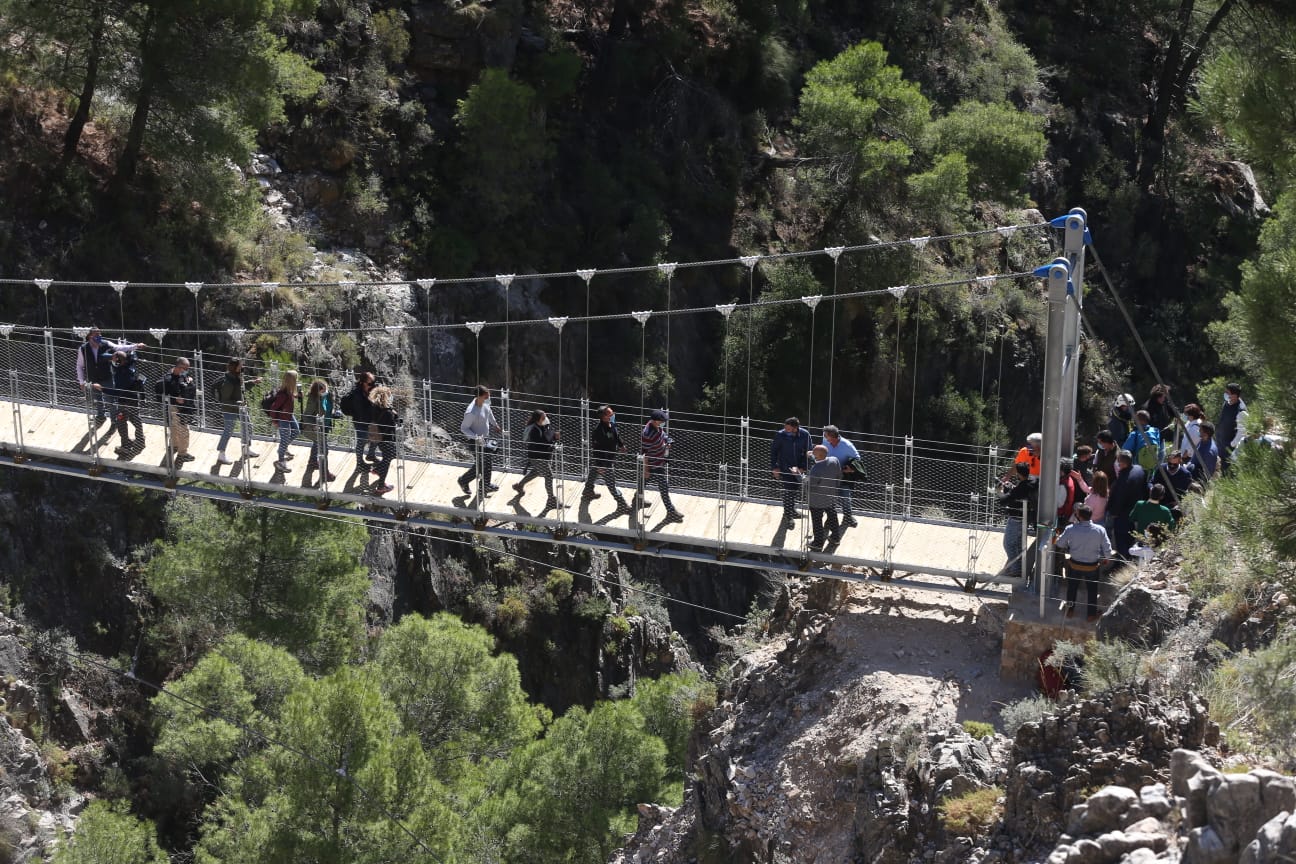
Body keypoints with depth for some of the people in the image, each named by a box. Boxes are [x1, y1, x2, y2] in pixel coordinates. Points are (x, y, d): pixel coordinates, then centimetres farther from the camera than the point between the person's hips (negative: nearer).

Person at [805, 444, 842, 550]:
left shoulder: (816, 469, -36)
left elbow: (809, 486, -28)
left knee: (817, 521, 15)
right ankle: (835, 537, 44)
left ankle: (818, 543, 30)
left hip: (817, 500, -6)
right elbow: (839, 477, -1)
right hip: (831, 497, 6)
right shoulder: (835, 461, -16)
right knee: (832, 516, 27)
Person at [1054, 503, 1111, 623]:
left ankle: (1070, 610, 41)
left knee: (1072, 588, 25)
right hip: (1092, 567, 0)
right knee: (1092, 590, 22)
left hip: (1074, 565, 0)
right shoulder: (1100, 530, -21)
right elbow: (1107, 550, -14)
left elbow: (1059, 545, -8)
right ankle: (1092, 615, 36)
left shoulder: (1071, 529, -22)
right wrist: (1101, 559, 7)